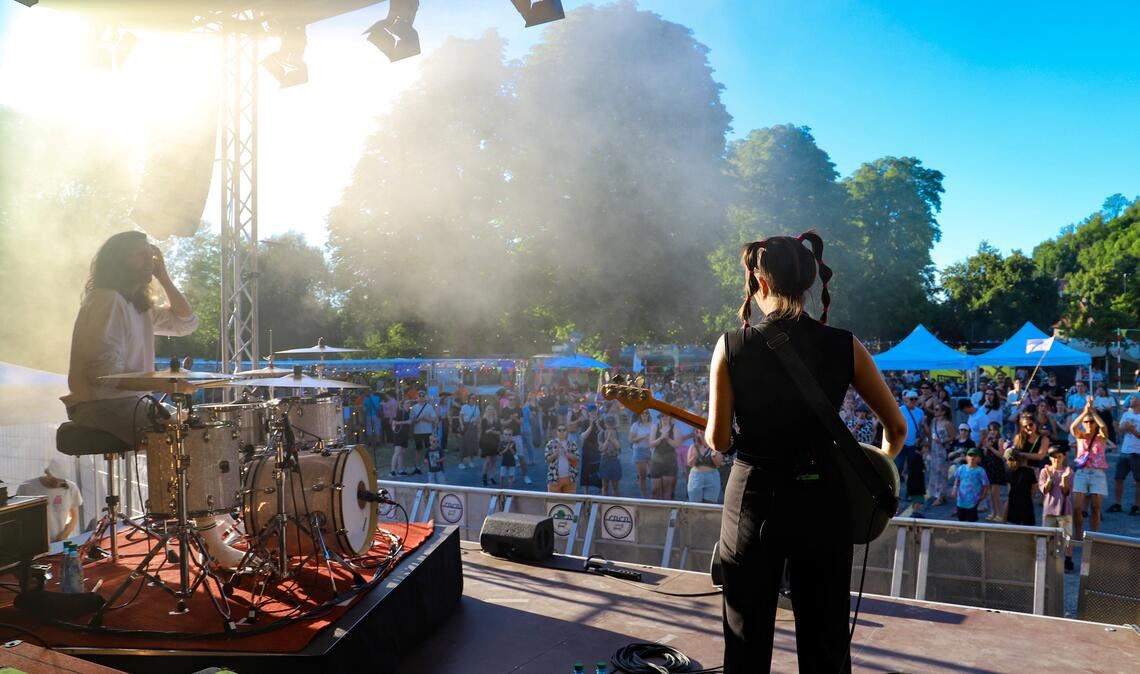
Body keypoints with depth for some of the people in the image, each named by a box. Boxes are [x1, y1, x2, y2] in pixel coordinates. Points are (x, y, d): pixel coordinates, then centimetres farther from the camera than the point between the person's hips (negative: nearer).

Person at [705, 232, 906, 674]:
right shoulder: (844, 346, -3)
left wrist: (709, 433, 16)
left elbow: (719, 440, -7)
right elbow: (897, 428, 4)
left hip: (754, 497, -1)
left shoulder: (731, 345, -8)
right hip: (821, 501, 1)